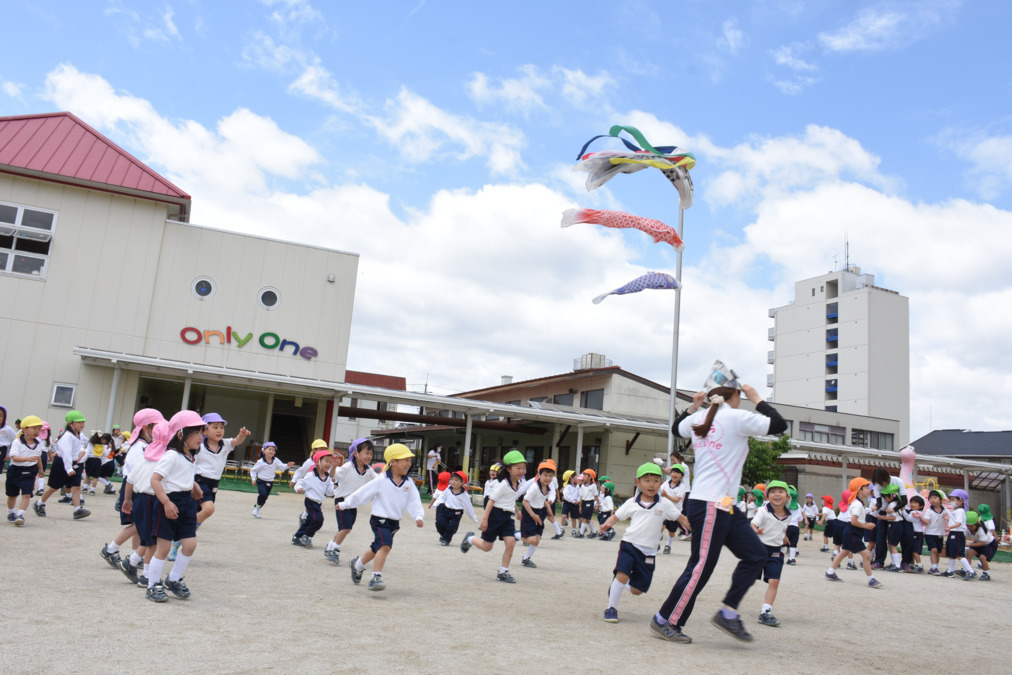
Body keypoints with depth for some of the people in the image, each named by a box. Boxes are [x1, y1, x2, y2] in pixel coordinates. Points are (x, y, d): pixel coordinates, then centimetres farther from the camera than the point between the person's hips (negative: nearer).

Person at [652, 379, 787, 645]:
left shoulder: (699, 419, 10)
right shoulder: (736, 418, -11)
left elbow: (678, 427, 31)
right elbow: (779, 425, -9)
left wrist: (694, 405, 25)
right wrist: (757, 399, 0)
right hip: (709, 506, -9)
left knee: (755, 555, 10)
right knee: (700, 568, -2)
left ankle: (728, 613, 12)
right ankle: (664, 621, 9)